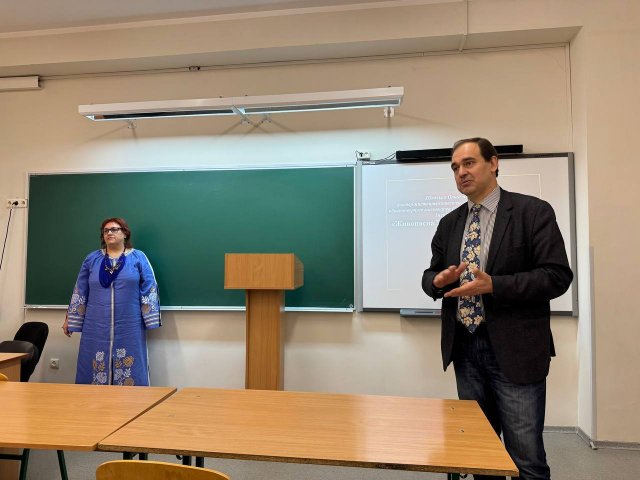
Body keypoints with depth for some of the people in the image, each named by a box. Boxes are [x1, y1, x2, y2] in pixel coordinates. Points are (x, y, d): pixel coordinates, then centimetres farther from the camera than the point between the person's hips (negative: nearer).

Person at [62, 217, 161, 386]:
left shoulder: (138, 258, 2)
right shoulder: (92, 259, 10)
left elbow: (149, 290, -2)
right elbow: (80, 291, 13)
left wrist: (151, 320, -8)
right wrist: (69, 319, 11)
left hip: (129, 328, -2)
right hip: (97, 328, 3)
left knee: (130, 371, 2)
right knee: (94, 369, 7)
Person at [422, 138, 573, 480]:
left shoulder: (533, 211, -5)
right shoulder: (449, 224, 10)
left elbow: (557, 275, -12)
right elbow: (431, 276, 13)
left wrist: (493, 285, -23)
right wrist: (439, 280, -11)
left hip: (514, 350, -5)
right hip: (465, 349, 5)